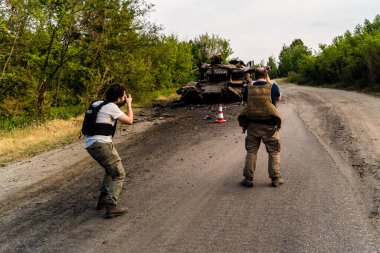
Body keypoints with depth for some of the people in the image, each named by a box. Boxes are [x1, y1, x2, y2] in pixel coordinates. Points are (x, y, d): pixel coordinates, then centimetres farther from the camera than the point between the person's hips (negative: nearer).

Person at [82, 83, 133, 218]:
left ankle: (102, 200, 29)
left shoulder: (98, 104, 16)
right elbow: (129, 120, -5)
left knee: (110, 170, 27)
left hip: (90, 144, 9)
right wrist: (129, 104, 9)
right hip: (101, 144, -9)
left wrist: (122, 105, 23)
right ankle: (111, 207, -9)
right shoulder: (111, 107, -8)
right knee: (119, 174, -2)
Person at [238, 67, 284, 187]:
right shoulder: (273, 87, -5)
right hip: (269, 125, -1)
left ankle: (248, 179, 12)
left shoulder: (248, 88, -1)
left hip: (252, 124, 2)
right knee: (274, 152, 10)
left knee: (251, 151, 10)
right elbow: (279, 97, 15)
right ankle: (275, 179, 13)